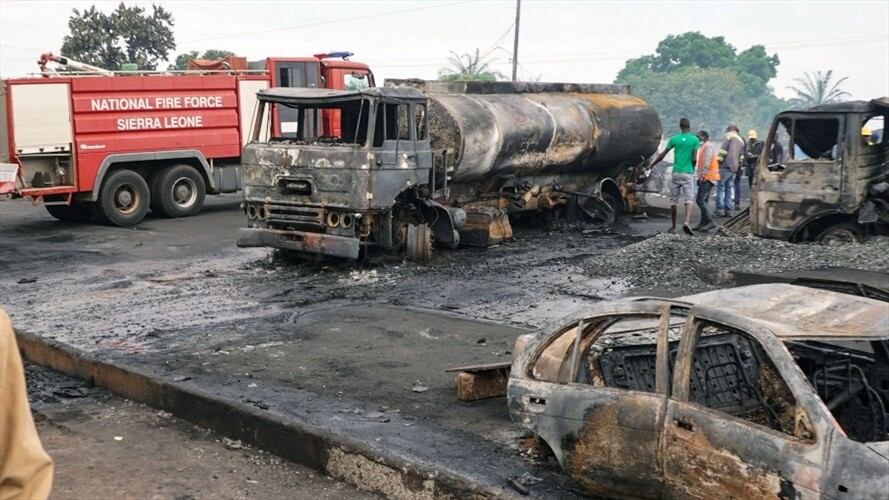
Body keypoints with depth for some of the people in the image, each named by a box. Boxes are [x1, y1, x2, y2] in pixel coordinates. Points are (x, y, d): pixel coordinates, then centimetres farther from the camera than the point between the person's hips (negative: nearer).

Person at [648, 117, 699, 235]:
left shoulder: (674, 139, 2)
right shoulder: (695, 140, -1)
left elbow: (662, 155, 2)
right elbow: (694, 159, -5)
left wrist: (651, 165, 13)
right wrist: (693, 168, 14)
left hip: (676, 173, 1)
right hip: (688, 173, -1)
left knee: (673, 201, 9)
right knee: (689, 200, -4)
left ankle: (674, 227, 15)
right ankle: (687, 222, -26)